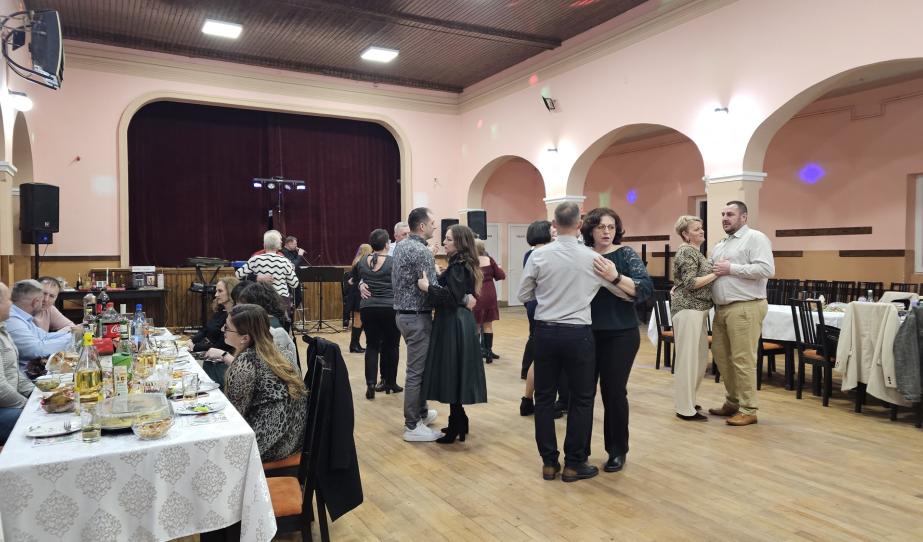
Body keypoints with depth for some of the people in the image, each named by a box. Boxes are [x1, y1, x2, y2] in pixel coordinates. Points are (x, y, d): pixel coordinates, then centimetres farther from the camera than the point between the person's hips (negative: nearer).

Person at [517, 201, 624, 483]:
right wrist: (613, 276, 25)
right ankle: (574, 464, 17)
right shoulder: (593, 258, -5)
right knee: (581, 399, 11)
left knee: (544, 396, 12)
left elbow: (523, 296, 3)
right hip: (577, 333, -1)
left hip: (545, 332, 2)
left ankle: (548, 462, 19)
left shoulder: (538, 255, -5)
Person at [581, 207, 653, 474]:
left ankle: (618, 451, 22)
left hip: (620, 334, -2)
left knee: (614, 392, 4)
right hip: (587, 333, 3)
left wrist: (615, 277, -28)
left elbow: (646, 287, -16)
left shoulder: (626, 254, -4)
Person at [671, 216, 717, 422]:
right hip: (688, 309, -10)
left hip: (698, 309, 10)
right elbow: (690, 283, -19)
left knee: (700, 358, 14)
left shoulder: (695, 251, 19)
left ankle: (686, 400, 24)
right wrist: (717, 273, -15)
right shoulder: (687, 252, -12)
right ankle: (685, 409, 0)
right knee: (688, 358, -6)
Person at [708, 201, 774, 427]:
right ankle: (732, 402, 25)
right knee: (721, 355, 12)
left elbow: (766, 269, -18)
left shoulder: (755, 238, -6)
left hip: (745, 308, -9)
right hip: (721, 308, 9)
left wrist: (731, 268, -16)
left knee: (742, 360, -5)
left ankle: (748, 410, 5)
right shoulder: (720, 245, 20)